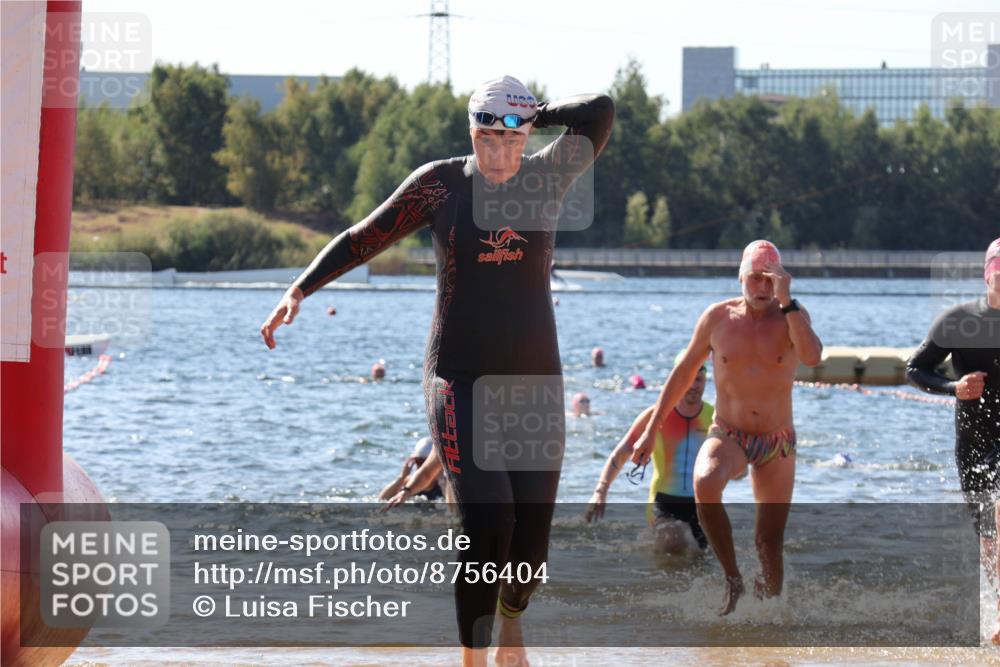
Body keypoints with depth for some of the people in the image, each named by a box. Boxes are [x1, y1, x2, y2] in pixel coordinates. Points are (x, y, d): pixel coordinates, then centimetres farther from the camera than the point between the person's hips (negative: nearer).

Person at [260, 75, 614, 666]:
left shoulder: (548, 177, 1)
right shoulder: (440, 183, -2)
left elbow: (601, 112, -7)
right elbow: (364, 239, 1)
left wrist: (533, 115, 0)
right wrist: (299, 290, -6)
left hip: (535, 380, 2)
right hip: (461, 381, -2)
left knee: (531, 536, 6)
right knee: (487, 523, -17)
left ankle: (511, 620, 38)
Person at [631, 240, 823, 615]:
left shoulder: (791, 318, -5)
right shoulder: (718, 318, -1)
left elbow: (813, 357, -27)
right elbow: (684, 372, 9)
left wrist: (786, 303, -27)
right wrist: (652, 429, 10)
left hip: (777, 443, 0)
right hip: (727, 436, 0)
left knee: (770, 540, -1)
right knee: (705, 483, -34)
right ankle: (732, 578, -20)